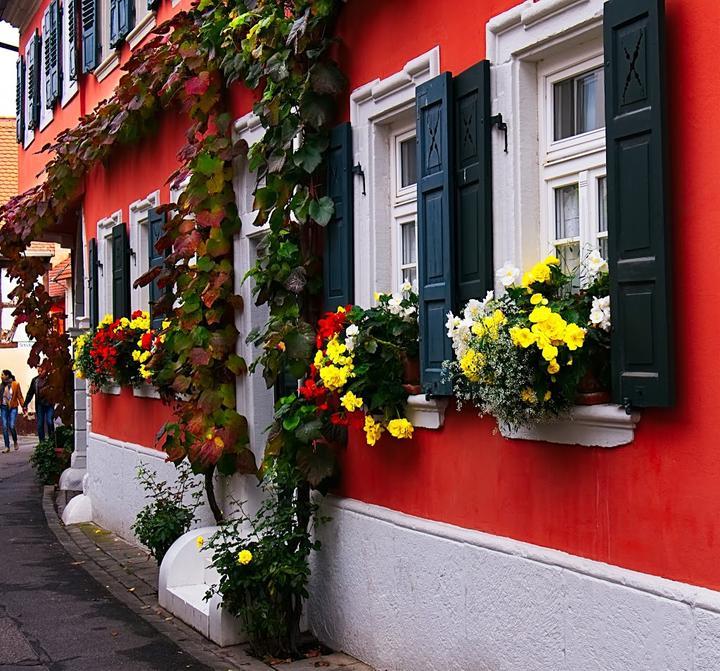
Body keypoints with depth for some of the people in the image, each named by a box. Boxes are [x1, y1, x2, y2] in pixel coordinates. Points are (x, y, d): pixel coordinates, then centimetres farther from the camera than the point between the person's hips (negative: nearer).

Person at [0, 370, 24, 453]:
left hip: (13, 408, -3)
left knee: (11, 426, -12)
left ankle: (15, 441, 16)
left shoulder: (15, 384, -4)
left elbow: (19, 396, -2)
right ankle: (7, 446, 4)